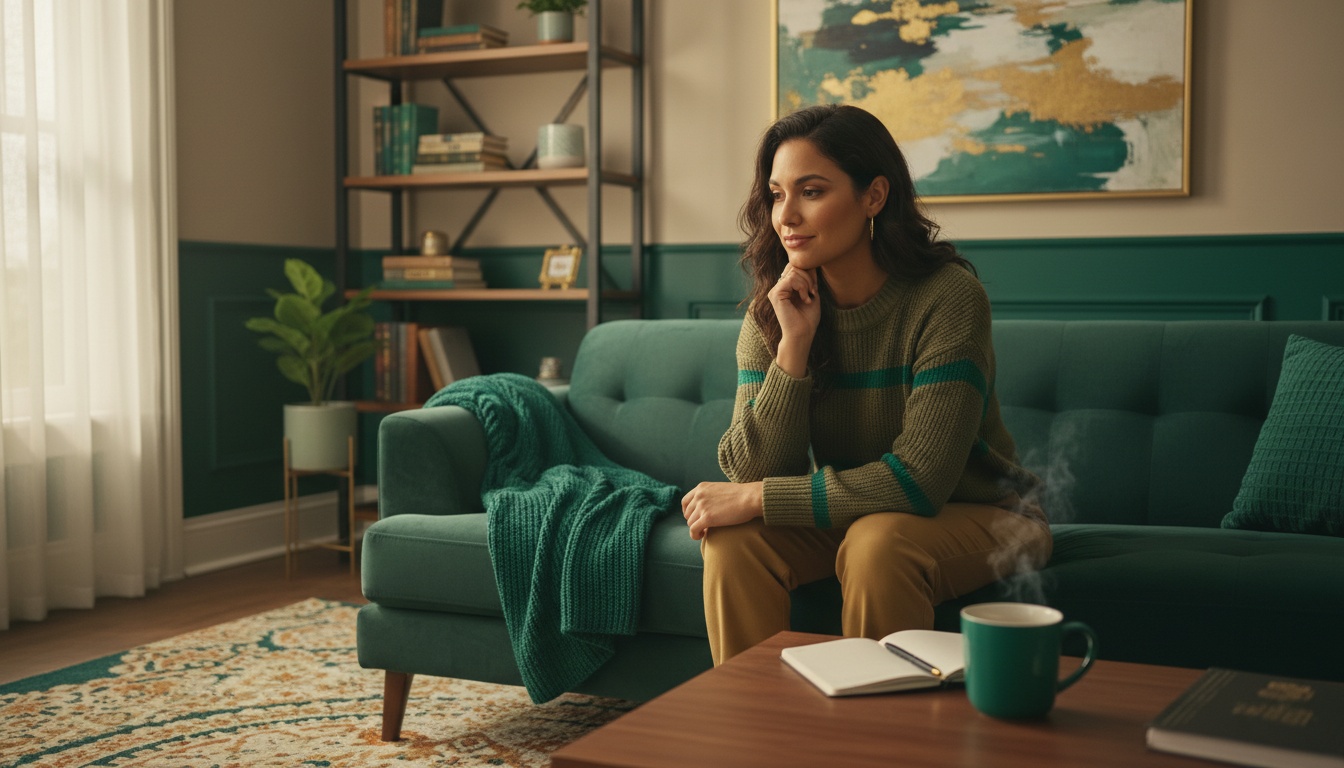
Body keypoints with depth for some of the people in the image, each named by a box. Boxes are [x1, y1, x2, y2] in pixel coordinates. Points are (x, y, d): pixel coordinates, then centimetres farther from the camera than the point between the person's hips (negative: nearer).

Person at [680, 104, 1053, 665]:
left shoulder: (947, 296, -23)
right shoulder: (771, 312, -8)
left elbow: (917, 481, -26)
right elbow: (752, 472, -14)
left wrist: (753, 499, -23)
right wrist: (793, 346, -25)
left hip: (978, 514, -4)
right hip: (846, 514, 4)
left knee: (877, 542, -32)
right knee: (732, 539, -21)